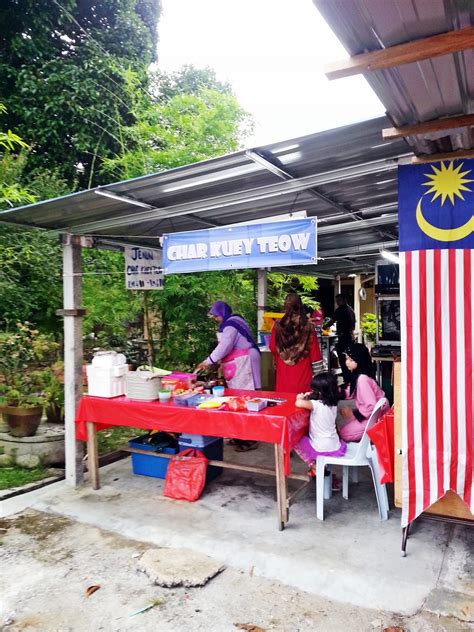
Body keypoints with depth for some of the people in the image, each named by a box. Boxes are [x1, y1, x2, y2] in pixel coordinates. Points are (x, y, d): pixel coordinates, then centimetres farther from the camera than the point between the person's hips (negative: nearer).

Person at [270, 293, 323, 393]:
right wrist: (317, 371, 6)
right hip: (303, 375, -1)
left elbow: (272, 348, 4)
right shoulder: (307, 326, -10)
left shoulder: (278, 325, -7)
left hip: (283, 375, 1)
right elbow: (315, 352, -5)